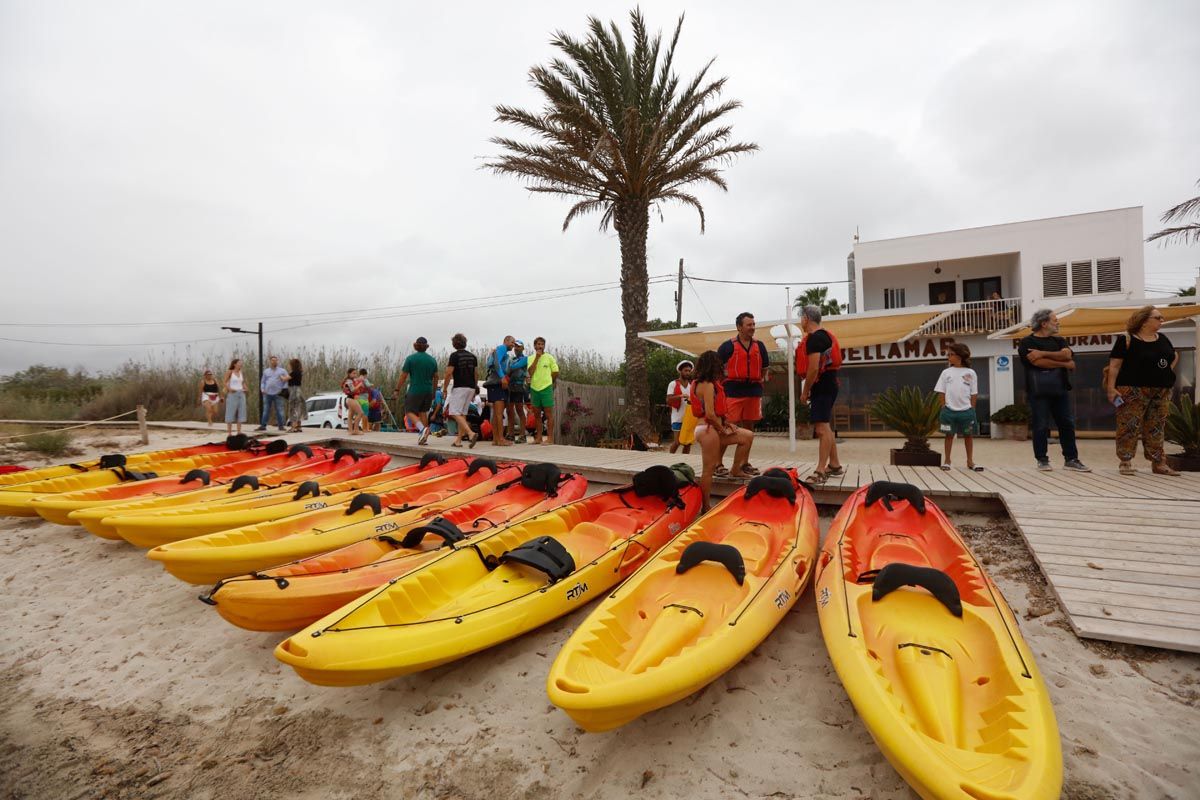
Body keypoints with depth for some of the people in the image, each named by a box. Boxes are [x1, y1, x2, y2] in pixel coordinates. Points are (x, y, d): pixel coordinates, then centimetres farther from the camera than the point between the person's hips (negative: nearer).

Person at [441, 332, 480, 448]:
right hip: (471, 387, 7)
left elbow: (449, 373, -11)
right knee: (462, 413, 11)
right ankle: (458, 440, 12)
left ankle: (471, 433, -25)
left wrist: (445, 388, -1)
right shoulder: (472, 356, 11)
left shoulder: (454, 355, -7)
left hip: (459, 387, -7)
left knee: (455, 413, -7)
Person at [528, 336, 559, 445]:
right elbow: (530, 372, -9)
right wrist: (537, 357, -10)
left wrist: (546, 380, 7)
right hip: (534, 388, 4)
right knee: (536, 414, 9)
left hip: (546, 388, -4)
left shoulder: (549, 357, 1)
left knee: (548, 414, -4)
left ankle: (550, 438, -2)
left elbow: (556, 372, 3)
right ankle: (538, 438, 17)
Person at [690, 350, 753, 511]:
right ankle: (705, 506, 4)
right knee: (709, 469, -4)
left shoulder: (706, 384, 14)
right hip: (708, 430, -10)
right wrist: (723, 429, -9)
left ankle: (736, 470, 21)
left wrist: (725, 423, 2)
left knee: (747, 436, 14)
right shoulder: (708, 385, -16)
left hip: (713, 429, 10)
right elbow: (710, 414, -23)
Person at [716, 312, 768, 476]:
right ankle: (718, 464, -1)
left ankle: (745, 463, 21)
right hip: (733, 391, -5)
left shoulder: (759, 346, 12)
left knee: (749, 428, 10)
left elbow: (765, 367, 24)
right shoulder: (728, 346, -3)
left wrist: (758, 380, 16)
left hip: (754, 391, 5)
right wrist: (726, 379, -1)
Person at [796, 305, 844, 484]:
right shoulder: (824, 335, 18)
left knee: (822, 428, -12)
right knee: (825, 426, 16)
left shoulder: (814, 338, -15)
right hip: (828, 385, 11)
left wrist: (805, 391, -13)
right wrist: (810, 390, 22)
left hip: (822, 387, -11)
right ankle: (835, 465, 25)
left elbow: (813, 368, -22)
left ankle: (821, 471, -12)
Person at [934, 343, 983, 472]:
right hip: (949, 410, 0)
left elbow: (974, 394, 3)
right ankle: (947, 460, 13)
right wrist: (944, 408, -2)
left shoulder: (970, 373, 1)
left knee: (968, 435, 8)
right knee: (949, 435, 6)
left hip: (966, 410, 0)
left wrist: (972, 410, -1)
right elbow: (942, 393, 4)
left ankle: (970, 461, 18)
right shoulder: (946, 372, 2)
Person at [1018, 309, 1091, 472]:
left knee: (1067, 424, 6)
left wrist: (1043, 353, -15)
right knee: (1041, 426, -1)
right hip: (1039, 390, -5)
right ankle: (1042, 460, 8)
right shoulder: (1027, 342, -1)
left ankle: (1071, 459, 13)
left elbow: (1067, 354, -4)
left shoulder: (1059, 340, 16)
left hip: (1060, 389, 5)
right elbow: (1038, 362, -14)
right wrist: (1064, 363, -5)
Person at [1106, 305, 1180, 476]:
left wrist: (1169, 369, 16)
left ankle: (1158, 463, 14)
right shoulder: (1126, 340, -8)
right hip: (1133, 391, -7)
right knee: (1129, 426, -8)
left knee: (1156, 428, 9)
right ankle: (1126, 462, -3)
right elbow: (1114, 365, -11)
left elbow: (1175, 355, 32)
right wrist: (1111, 388, -18)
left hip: (1161, 392, 7)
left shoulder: (1162, 339, 14)